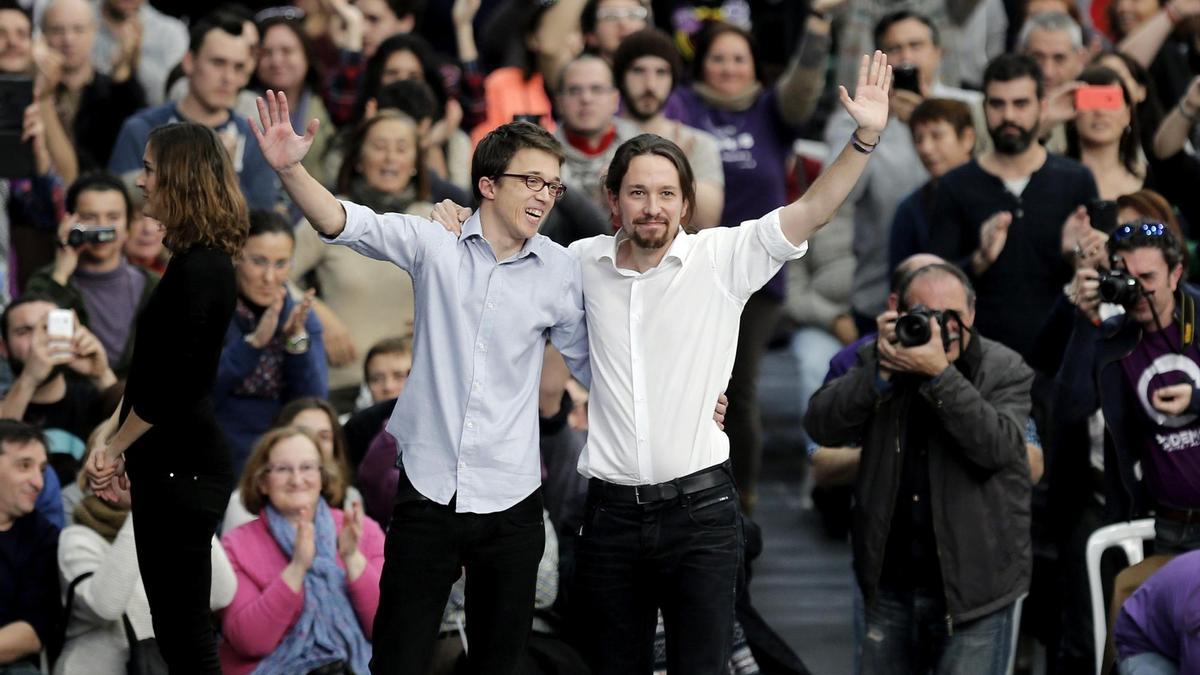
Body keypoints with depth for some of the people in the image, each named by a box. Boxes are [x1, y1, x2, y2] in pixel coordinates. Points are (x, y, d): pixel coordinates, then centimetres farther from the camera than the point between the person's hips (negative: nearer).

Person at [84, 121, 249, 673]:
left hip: (183, 471, -10)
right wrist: (111, 437, 7)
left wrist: (113, 447, -6)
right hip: (172, 467, 10)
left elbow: (169, 385, -19)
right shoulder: (193, 260, 12)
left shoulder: (199, 270, -19)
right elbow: (150, 373, 17)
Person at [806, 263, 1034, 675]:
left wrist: (940, 374, -25)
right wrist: (881, 371, -16)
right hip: (891, 583, 4)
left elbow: (998, 446, -21)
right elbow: (821, 428, -5)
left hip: (974, 590, -4)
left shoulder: (1006, 372, -3)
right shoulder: (880, 360, 6)